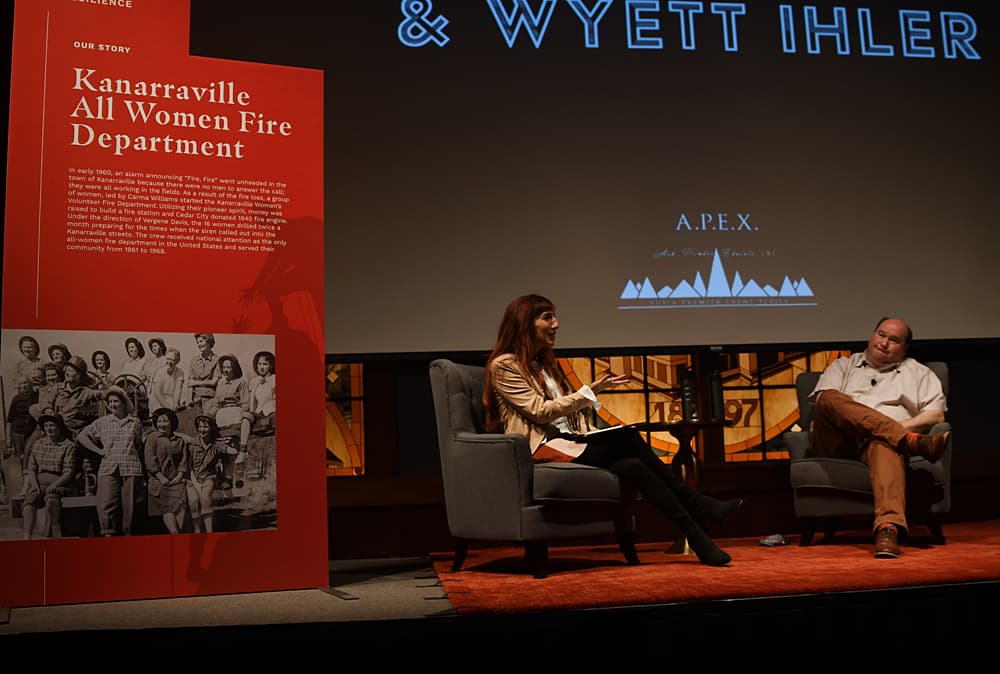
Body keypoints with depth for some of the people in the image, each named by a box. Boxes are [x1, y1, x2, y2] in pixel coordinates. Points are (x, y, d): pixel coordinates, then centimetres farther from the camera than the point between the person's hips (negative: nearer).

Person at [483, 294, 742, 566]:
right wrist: (590, 391, -15)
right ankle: (698, 506, -19)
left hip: (569, 441, 7)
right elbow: (540, 411, -13)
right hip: (542, 449, -7)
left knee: (631, 466, -23)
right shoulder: (504, 366, -3)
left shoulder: (544, 363, 22)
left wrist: (592, 432, 0)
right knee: (627, 438, -25)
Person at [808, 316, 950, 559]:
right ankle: (913, 442, -42)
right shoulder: (843, 366, 28)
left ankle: (888, 529, -62)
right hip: (838, 443, 1)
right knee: (830, 398, -31)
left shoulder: (918, 373, 29)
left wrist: (902, 426, -6)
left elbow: (936, 413, 14)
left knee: (884, 444, -41)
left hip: (886, 440, -1)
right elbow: (821, 399, 9)